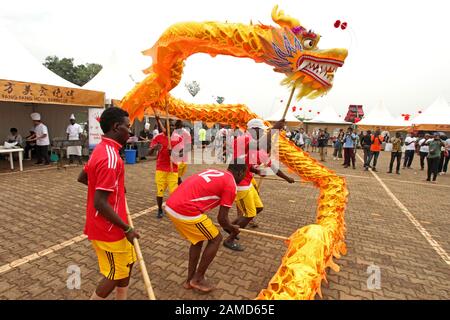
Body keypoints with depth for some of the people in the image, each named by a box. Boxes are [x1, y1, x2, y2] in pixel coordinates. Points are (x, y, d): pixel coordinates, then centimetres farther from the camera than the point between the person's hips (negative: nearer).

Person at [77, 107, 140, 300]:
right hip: (109, 228, -10)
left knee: (127, 263, 22)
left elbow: (82, 178, 18)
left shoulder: (101, 150, 5)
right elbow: (100, 203, -29)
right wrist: (127, 229, -20)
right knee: (115, 275, 11)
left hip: (109, 226, 10)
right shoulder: (110, 157, -27)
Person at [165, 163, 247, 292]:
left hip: (171, 206, 8)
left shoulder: (213, 172, 20)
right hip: (186, 212, -8)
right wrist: (232, 229, 20)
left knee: (198, 239, 27)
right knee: (216, 239, 13)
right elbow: (222, 218, -2)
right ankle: (197, 279, 25)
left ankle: (190, 279, 35)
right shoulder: (231, 185, -3)